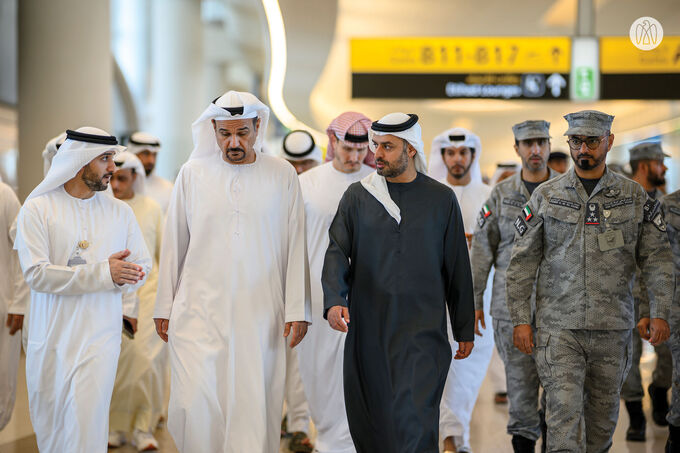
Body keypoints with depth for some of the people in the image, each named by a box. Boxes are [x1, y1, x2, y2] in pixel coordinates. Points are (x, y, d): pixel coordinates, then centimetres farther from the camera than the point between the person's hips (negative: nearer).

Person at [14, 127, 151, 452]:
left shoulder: (120, 212, 9)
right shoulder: (37, 209, -3)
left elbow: (142, 267, 11)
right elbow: (36, 274, -14)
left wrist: (119, 276, -14)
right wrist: (103, 273, -20)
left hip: (99, 339, 1)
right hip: (49, 339, -1)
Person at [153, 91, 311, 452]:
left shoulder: (283, 176, 4)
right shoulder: (192, 174, 6)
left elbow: (295, 246, 5)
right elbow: (173, 244, 10)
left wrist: (297, 310, 0)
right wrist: (164, 307, 9)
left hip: (260, 315, 0)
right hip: (200, 311, 0)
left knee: (254, 408, 0)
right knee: (195, 402, -11)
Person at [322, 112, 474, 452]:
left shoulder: (441, 199, 6)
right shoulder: (357, 196, 7)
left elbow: (457, 269, 10)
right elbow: (337, 252, -2)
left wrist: (465, 329, 11)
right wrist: (334, 300, -21)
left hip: (423, 331, -2)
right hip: (367, 330, 2)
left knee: (415, 421, -13)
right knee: (368, 422, 7)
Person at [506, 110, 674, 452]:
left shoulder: (635, 196, 6)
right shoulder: (545, 196, 3)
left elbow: (656, 259, 7)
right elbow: (522, 263, 3)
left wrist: (659, 312, -3)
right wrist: (520, 319, -3)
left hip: (613, 327, 2)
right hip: (559, 326, -2)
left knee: (603, 414, 11)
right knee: (563, 411, -10)